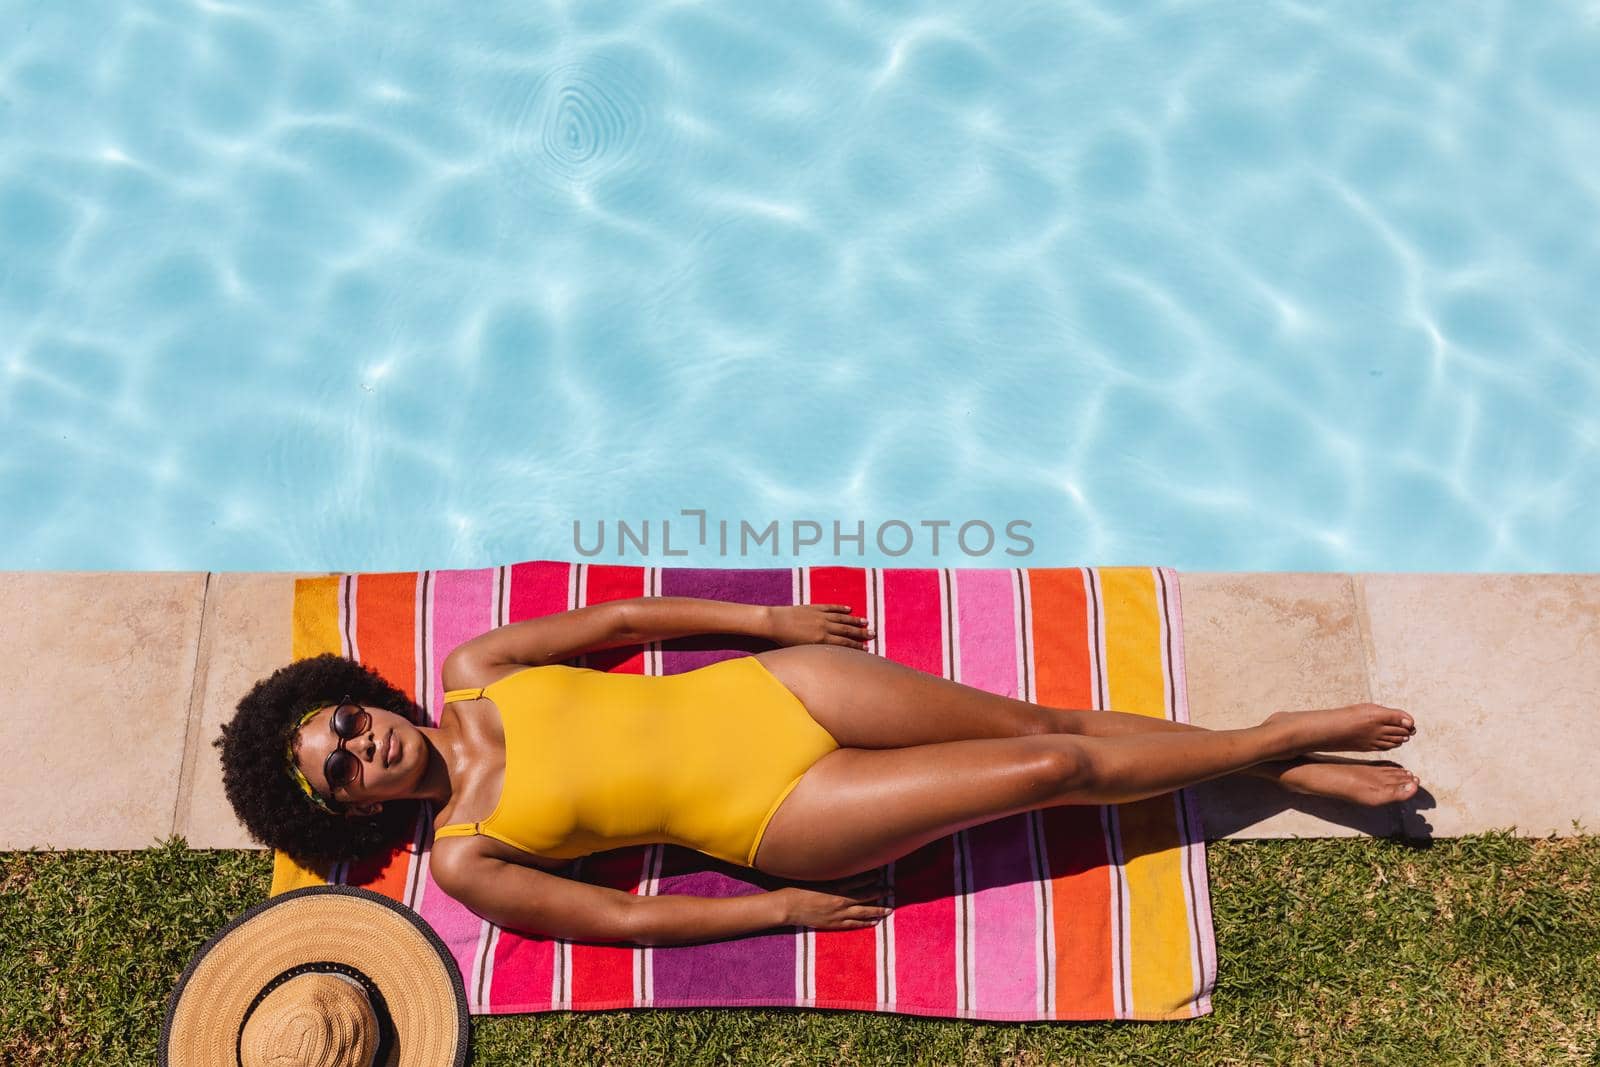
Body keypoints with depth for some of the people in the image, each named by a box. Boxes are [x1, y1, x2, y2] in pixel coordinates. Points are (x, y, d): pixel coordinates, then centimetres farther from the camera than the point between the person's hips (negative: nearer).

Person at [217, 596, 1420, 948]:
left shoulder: (472, 671, 4)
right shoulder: (464, 858, -5)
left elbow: (613, 615, 11)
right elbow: (622, 918, -6)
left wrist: (770, 617, 10)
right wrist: (782, 912, -7)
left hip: (772, 688, 4)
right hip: (764, 813, -3)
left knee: (1048, 722, -2)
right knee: (1046, 773, -10)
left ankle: (1281, 752, 15)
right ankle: (1267, 746, 12)